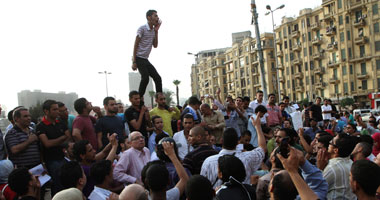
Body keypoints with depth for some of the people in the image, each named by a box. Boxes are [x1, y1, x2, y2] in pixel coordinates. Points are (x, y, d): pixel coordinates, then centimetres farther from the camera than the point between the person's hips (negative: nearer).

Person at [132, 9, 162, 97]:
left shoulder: (153, 31, 15)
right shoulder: (142, 28, -7)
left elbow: (155, 45, 11)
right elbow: (136, 45, -10)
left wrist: (156, 31, 6)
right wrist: (134, 62, -15)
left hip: (146, 60, 8)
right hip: (139, 58, -8)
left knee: (157, 78, 0)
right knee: (145, 78, -23)